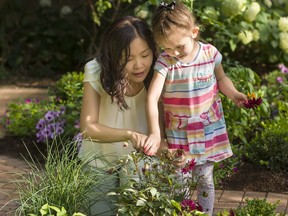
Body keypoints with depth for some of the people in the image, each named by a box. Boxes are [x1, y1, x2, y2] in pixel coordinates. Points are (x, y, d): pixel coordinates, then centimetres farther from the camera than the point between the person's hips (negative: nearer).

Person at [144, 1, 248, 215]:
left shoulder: (210, 53, -11)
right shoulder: (165, 62, -17)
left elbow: (221, 78, 10)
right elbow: (152, 97, -24)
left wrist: (234, 94, -11)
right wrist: (154, 132, -33)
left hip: (209, 129, 1)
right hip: (179, 133, -1)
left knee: (205, 179, 10)